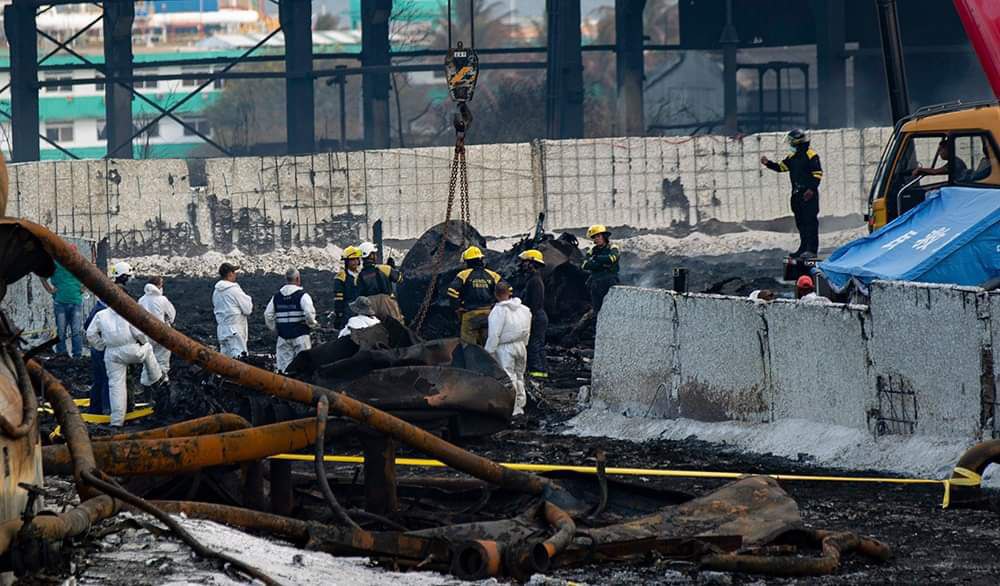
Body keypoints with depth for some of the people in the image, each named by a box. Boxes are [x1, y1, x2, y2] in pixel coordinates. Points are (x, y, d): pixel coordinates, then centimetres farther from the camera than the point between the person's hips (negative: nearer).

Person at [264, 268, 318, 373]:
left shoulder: (277, 296, 6)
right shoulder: (302, 295, -9)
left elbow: (268, 314, 6)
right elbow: (309, 313, -19)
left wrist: (275, 329, 17)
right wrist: (312, 324, 1)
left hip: (283, 336, 4)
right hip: (300, 335, -4)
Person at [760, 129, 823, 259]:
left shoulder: (811, 155, -9)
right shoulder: (792, 157, 15)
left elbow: (818, 174, -12)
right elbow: (781, 167, 19)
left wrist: (812, 189, -21)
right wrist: (768, 163, 5)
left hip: (809, 194, -9)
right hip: (797, 194, 9)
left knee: (810, 221, -9)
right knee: (800, 222, 11)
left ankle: (812, 249, -11)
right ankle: (804, 247, 17)